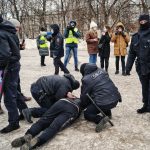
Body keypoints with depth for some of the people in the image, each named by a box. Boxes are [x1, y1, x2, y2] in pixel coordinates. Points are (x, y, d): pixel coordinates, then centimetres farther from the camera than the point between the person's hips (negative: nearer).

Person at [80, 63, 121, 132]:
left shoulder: (86, 80, -6)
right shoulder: (101, 70, 12)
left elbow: (84, 96, 3)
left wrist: (82, 106, 24)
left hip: (103, 103, -7)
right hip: (115, 98, 7)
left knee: (87, 114, 13)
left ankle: (100, 119, -14)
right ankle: (108, 113, 30)